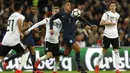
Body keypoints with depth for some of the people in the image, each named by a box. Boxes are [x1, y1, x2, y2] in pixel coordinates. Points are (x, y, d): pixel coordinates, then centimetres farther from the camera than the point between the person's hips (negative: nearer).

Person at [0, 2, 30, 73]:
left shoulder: (11, 16, 23)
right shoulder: (20, 16, 0)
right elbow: (19, 21, -25)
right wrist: (21, 33, -15)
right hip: (14, 40, -6)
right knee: (26, 52, 15)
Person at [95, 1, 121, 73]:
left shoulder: (117, 15, 11)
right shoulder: (106, 13, -5)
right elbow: (101, 23, -12)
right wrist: (110, 23, -18)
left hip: (115, 35, 4)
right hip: (107, 35, -4)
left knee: (116, 51, -7)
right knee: (104, 51, 4)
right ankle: (97, 65, 25)